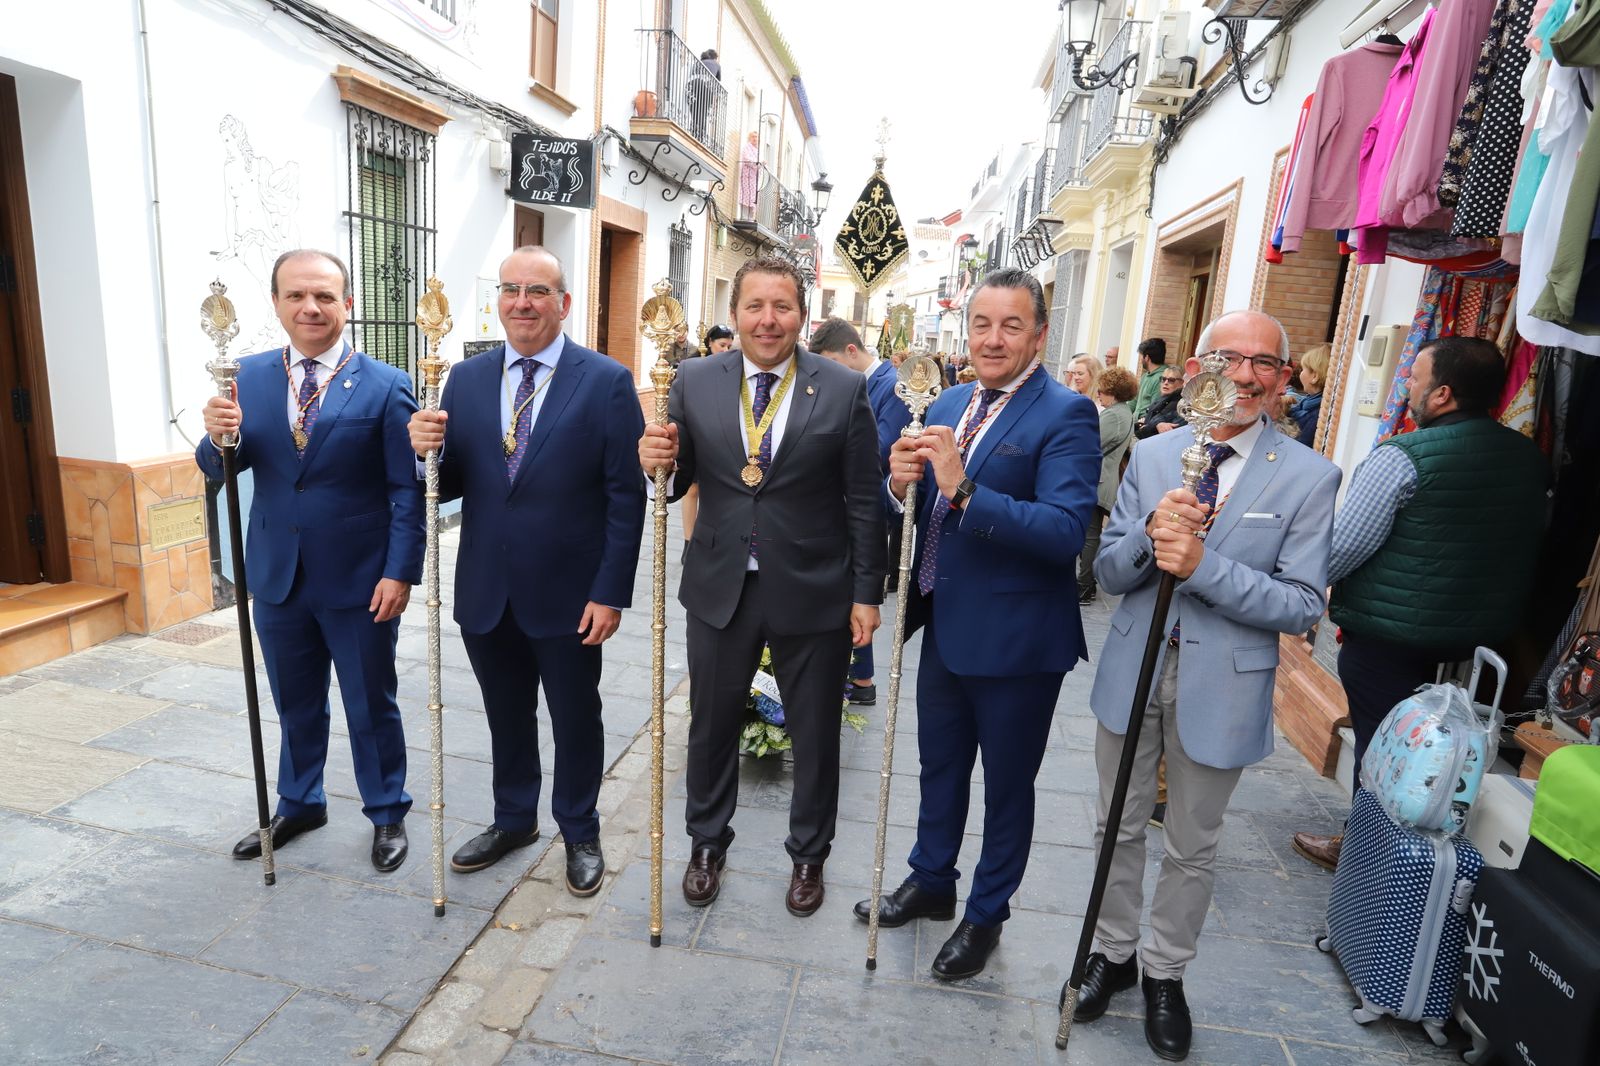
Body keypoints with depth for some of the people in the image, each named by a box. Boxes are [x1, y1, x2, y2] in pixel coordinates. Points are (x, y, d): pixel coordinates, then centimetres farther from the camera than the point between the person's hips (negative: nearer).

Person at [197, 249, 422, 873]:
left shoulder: (385, 386, -9)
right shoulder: (248, 377, 3)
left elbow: (407, 492, -10)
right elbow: (218, 470, 2)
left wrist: (400, 572, -16)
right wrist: (217, 436, -20)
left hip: (360, 581, -4)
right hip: (278, 577, 4)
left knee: (371, 706, 10)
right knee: (295, 704, 20)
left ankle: (387, 813, 30)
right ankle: (299, 805, 42)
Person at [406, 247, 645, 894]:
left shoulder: (607, 381, -9)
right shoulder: (466, 379, 4)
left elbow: (625, 498, -11)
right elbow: (450, 486, 5)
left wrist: (611, 593, -14)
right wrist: (425, 451, -17)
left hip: (567, 593, -4)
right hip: (486, 592, 4)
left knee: (576, 719, 14)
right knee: (505, 717, 20)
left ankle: (579, 832, 35)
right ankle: (513, 820, 43)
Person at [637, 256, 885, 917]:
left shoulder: (844, 389, -6)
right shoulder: (694, 381, -1)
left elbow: (863, 502, -4)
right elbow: (679, 482, 2)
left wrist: (867, 593, -4)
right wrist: (656, 462, -20)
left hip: (812, 591, -1)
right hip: (719, 588, 2)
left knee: (815, 735, 15)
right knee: (711, 725, 17)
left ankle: (808, 855, 39)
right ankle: (707, 843, 42)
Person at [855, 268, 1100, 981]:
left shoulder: (1065, 415, -15)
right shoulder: (948, 406, 6)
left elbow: (1067, 530, -28)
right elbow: (917, 515, 9)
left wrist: (964, 490, -36)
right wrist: (901, 483, -14)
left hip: (1016, 641, -6)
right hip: (945, 627, 6)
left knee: (1007, 785, 15)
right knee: (939, 767, 23)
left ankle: (986, 915, 38)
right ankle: (930, 882, 47)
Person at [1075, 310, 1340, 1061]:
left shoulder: (1309, 477, -9)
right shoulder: (1152, 456, -1)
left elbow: (1303, 605, -13)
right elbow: (1108, 574, -2)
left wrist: (1202, 565, -26)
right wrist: (1150, 533, -23)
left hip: (1222, 685, -2)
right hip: (1133, 673, 2)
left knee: (1192, 846, 16)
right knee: (1120, 828, 18)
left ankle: (1164, 973, 39)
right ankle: (1113, 953, 40)